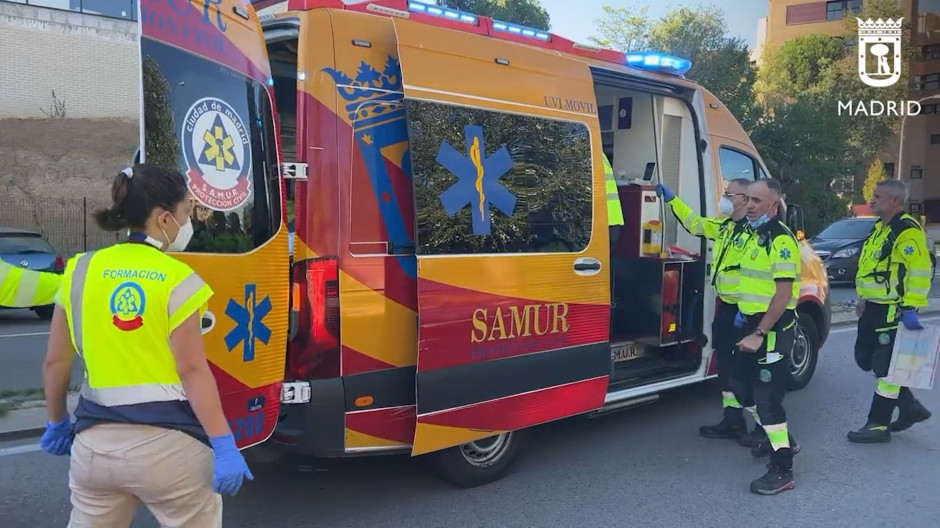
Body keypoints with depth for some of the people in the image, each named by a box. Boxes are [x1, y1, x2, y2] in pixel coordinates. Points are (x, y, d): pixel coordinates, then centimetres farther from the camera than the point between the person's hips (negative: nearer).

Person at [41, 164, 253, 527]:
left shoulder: (81, 270, 4)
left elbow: (56, 362, 9)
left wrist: (57, 422, 24)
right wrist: (224, 445, -12)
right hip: (169, 443, -4)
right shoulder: (177, 279, -9)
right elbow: (192, 370, -14)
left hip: (96, 441, 4)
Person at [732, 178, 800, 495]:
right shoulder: (755, 236, 13)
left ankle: (782, 470, 0)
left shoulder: (781, 240, -17)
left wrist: (759, 334, -23)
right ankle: (778, 439, 38)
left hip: (773, 330, -10)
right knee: (743, 387, 18)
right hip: (752, 324, 10)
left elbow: (783, 293, -22)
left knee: (767, 396, -8)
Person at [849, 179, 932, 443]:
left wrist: (910, 308, -25)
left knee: (886, 367, -2)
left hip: (893, 311, -10)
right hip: (874, 308, 10)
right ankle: (910, 406, 29)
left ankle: (878, 425, 7)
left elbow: (920, 271, -23)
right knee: (866, 360, 15)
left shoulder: (907, 231, -17)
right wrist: (864, 299, 22)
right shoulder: (880, 227, 14)